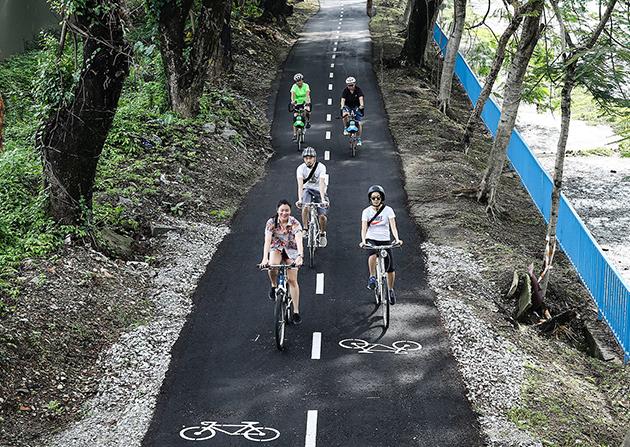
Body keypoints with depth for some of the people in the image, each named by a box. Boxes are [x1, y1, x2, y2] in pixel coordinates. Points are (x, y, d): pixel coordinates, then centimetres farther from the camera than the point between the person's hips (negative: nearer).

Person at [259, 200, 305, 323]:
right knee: (272, 266, -33)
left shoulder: (295, 223, -22)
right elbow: (267, 240, -30)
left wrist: (300, 256, -53)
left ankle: (296, 312, -1)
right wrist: (265, 258, -45)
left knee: (292, 280, -8)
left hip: (291, 250, 0)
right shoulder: (271, 223, -20)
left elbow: (299, 240, -35)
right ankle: (274, 286, -1)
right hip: (276, 249, 0)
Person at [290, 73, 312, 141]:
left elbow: (307, 94, -27)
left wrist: (307, 100, -46)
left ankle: (308, 121, -6)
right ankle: (295, 134, -5)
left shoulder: (306, 86, -12)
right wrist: (292, 101, -46)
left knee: (306, 110, -35)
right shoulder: (294, 86, -10)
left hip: (305, 102, -1)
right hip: (297, 103, 1)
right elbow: (293, 94, -26)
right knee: (295, 118, -10)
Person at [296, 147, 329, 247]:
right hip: (307, 190, 1)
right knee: (305, 207, -29)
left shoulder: (321, 167, -20)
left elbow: (321, 184, -30)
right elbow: (300, 185, -27)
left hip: (319, 191, -1)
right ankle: (305, 229, -10)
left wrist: (323, 199, -41)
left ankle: (322, 233, 16)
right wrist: (299, 199, -41)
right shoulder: (301, 168, -16)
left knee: (322, 216, -12)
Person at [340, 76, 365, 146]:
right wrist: (342, 107, -44)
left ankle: (359, 139, 6)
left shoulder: (358, 90, -15)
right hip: (347, 107, 0)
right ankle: (345, 128, -12)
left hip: (357, 107, 0)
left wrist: (361, 105, -48)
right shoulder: (345, 91, -13)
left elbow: (361, 98, -29)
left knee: (359, 123, -9)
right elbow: (343, 99, -24)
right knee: (345, 115, -35)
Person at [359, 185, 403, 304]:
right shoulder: (367, 211, -3)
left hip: (385, 241, 1)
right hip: (371, 240, -1)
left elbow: (393, 226, -14)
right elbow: (364, 228, -13)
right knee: (373, 253, -37)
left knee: (390, 269, -4)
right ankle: (372, 277, -18)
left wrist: (397, 239, -31)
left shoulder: (388, 210, -4)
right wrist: (363, 241, -31)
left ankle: (391, 290, 20)